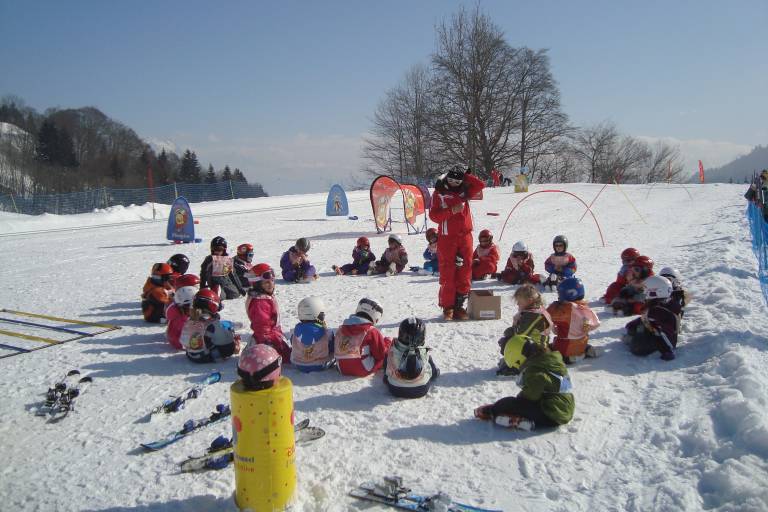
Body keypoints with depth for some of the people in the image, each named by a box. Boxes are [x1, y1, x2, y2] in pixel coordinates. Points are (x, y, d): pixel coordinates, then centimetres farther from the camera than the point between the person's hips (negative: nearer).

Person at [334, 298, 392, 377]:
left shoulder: (341, 329, 3)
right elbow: (381, 353, -7)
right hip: (364, 370, -6)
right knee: (388, 353, 10)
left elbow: (336, 351, 15)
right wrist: (388, 342, 12)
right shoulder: (372, 332, -15)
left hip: (343, 370, 7)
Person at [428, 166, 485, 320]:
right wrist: (452, 211, -17)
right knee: (447, 274, -2)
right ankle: (448, 307, 6)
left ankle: (459, 305, 12)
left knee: (465, 273, 4)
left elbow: (480, 185, 5)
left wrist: (466, 176, 1)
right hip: (447, 238, -4)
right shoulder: (439, 193, 0)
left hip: (465, 236, 4)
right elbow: (433, 215, -8)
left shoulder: (464, 191, 12)